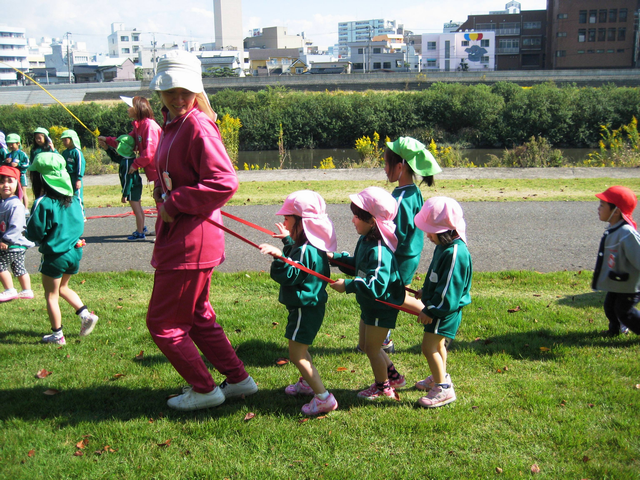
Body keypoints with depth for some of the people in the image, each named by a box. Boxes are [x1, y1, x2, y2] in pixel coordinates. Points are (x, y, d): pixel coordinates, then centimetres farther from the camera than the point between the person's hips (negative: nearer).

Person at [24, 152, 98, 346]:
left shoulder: (43, 204, -19)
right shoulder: (73, 200, 0)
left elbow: (35, 234, -15)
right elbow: (80, 225, 7)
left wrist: (26, 232, 5)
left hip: (54, 256, -6)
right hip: (74, 252, 7)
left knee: (51, 296, 10)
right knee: (62, 287, 27)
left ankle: (57, 335, 17)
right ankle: (85, 314, 14)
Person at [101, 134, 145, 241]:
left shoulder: (126, 162, -23)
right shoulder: (126, 158, 7)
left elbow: (127, 179, -23)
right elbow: (115, 157, 27)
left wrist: (125, 194, -19)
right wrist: (107, 148, 20)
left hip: (132, 189, -10)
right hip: (137, 187, 10)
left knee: (137, 211, -5)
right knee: (139, 209, 21)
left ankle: (140, 233, 0)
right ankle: (141, 228, 35)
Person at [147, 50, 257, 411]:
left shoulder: (198, 127, -17)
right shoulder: (173, 125, 14)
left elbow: (225, 182, -26)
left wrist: (174, 203, -20)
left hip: (191, 242, -11)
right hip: (178, 237, 11)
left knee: (163, 322, 1)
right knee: (197, 316, 20)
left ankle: (204, 389, 15)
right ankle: (238, 379, 30)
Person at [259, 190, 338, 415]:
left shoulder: (306, 250, -25)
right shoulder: (308, 245, 7)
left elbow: (288, 276, -29)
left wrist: (280, 257, -41)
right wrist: (287, 241, 32)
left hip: (306, 308, -11)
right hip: (309, 305, 11)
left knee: (297, 354, -8)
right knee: (299, 349, 27)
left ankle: (323, 398, -8)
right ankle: (307, 382, 44)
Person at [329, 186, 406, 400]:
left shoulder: (379, 250, -32)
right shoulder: (365, 240, 0)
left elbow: (376, 286, -36)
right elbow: (358, 264, 16)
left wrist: (348, 285, -33)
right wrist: (336, 258, 5)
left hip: (383, 307, -10)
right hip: (369, 305, 10)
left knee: (372, 348, 6)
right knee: (365, 345, 21)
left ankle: (383, 386, 29)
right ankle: (393, 376, 38)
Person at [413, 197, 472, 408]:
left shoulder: (455, 253, -27)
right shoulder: (444, 246, 5)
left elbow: (448, 290, -26)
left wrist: (431, 310, -21)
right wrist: (426, 292, 28)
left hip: (446, 310, -10)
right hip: (438, 305, 10)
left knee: (429, 347, -7)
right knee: (437, 344, 23)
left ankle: (443, 389, 3)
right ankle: (439, 377, 41)